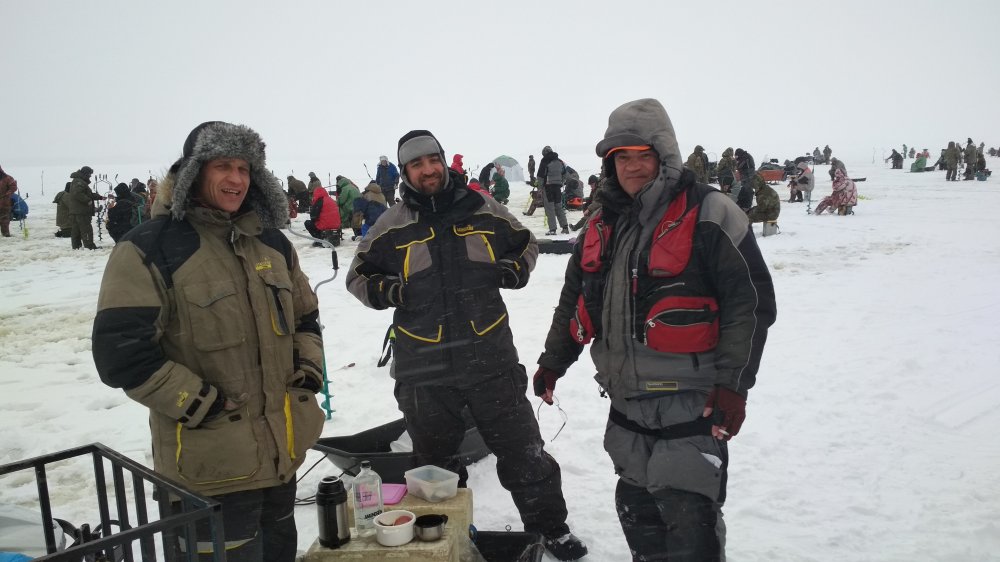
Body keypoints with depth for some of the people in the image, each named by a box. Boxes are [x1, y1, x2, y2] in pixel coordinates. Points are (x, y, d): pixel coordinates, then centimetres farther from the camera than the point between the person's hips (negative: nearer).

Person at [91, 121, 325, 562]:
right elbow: (120, 351, -16)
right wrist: (201, 405, -17)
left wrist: (309, 371, 4)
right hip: (212, 466, -6)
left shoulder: (271, 242, 9)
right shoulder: (150, 249, -12)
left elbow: (305, 315, 19)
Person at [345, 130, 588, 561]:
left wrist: (515, 270, -4)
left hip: (491, 357, 0)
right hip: (422, 367, 0)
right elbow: (359, 275, 11)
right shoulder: (391, 227, 0)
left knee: (524, 452, 10)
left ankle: (550, 527, 31)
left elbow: (526, 244, 17)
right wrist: (384, 291, -9)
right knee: (434, 462, 17)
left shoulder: (483, 210, 2)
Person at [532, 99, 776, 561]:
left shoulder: (709, 215, -11)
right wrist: (552, 361, 20)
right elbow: (575, 299, 19)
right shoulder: (602, 224, 9)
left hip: (691, 403, -6)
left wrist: (732, 384, -17)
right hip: (626, 403, 7)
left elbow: (751, 301, -12)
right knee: (637, 511, 18)